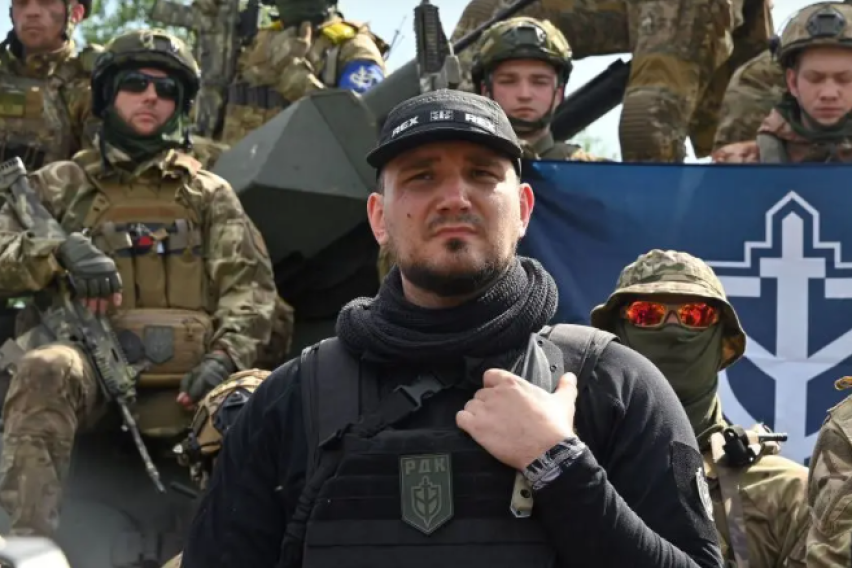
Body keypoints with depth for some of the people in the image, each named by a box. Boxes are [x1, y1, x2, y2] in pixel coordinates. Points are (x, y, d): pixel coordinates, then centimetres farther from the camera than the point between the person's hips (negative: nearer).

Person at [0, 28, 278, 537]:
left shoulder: (209, 193, 23)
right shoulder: (61, 185, 21)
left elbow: (249, 284, 10)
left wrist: (225, 357, -10)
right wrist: (61, 252, -14)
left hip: (180, 380, 1)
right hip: (87, 366, -1)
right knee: (44, 370, -36)